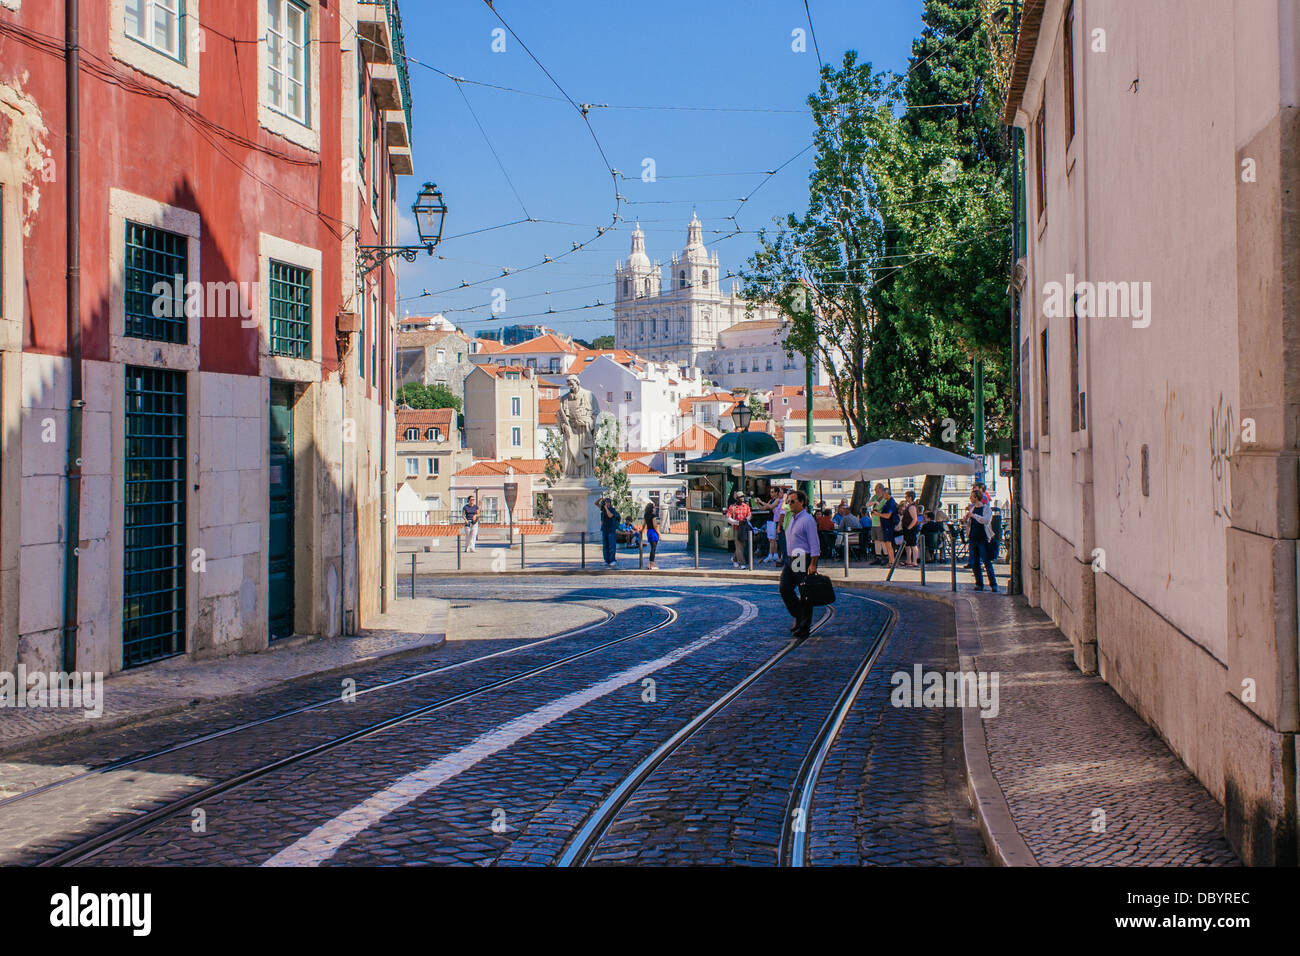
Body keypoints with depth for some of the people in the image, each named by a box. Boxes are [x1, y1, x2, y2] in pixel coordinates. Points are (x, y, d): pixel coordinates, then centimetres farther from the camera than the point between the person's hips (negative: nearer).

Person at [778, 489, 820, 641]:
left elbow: (814, 544, -17)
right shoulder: (792, 519, 15)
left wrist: (813, 565, -21)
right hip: (791, 560, 9)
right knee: (784, 589, 2)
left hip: (804, 561, -9)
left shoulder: (807, 520, -13)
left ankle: (803, 629, 7)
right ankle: (798, 616, 20)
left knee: (805, 595, 0)